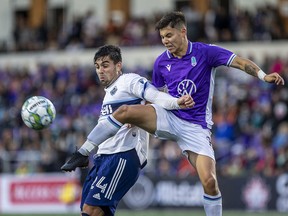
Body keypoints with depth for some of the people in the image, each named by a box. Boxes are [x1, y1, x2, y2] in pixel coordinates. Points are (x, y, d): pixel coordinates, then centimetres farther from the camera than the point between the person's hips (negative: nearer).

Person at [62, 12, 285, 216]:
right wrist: (140, 119, 9)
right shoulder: (161, 62, 4)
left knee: (209, 181, -17)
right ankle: (83, 153, -15)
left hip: (196, 127, -2)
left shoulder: (205, 52, -7)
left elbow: (241, 62, -12)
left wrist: (264, 76, -29)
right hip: (168, 117, 3)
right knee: (124, 111, -22)